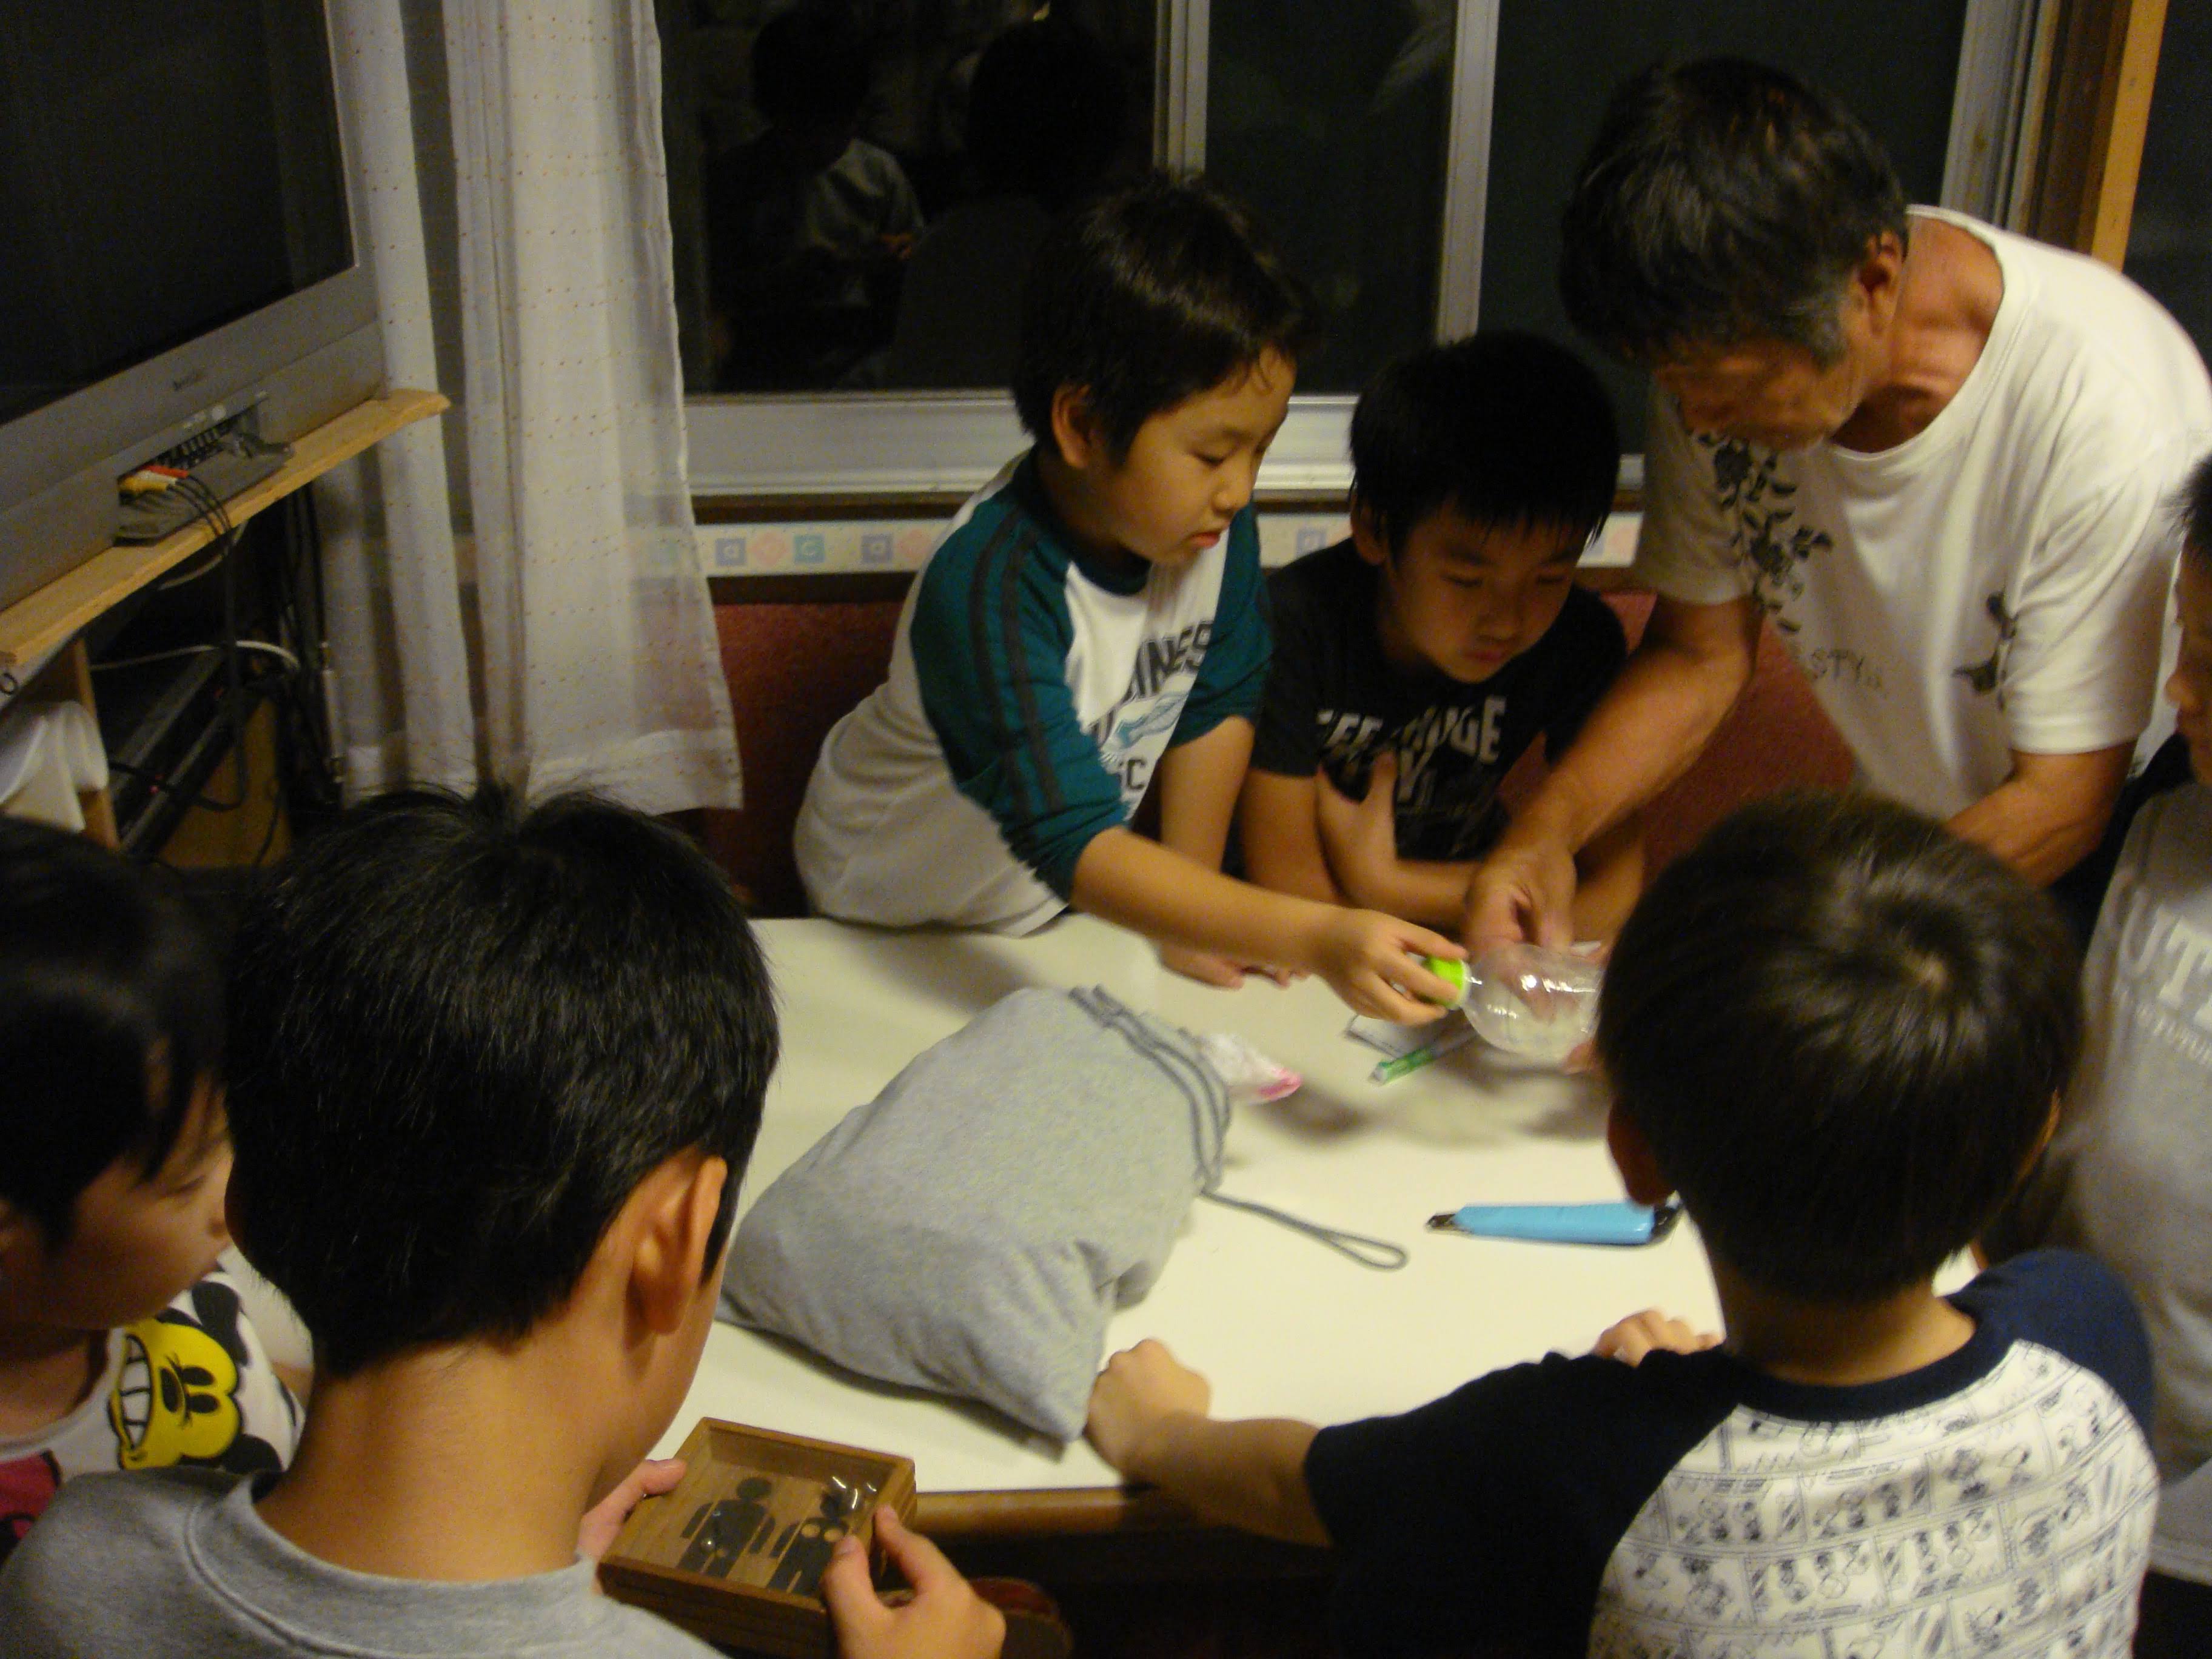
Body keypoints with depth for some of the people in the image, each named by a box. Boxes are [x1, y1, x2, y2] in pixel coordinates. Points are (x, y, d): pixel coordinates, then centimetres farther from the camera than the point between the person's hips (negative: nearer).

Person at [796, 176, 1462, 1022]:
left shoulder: (1213, 524, -18)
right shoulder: (987, 589, -39)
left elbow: (1218, 701, -2)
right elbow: (1077, 848, -45)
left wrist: (1195, 909, -1)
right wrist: (1313, 937, -54)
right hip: (895, 914, -4)